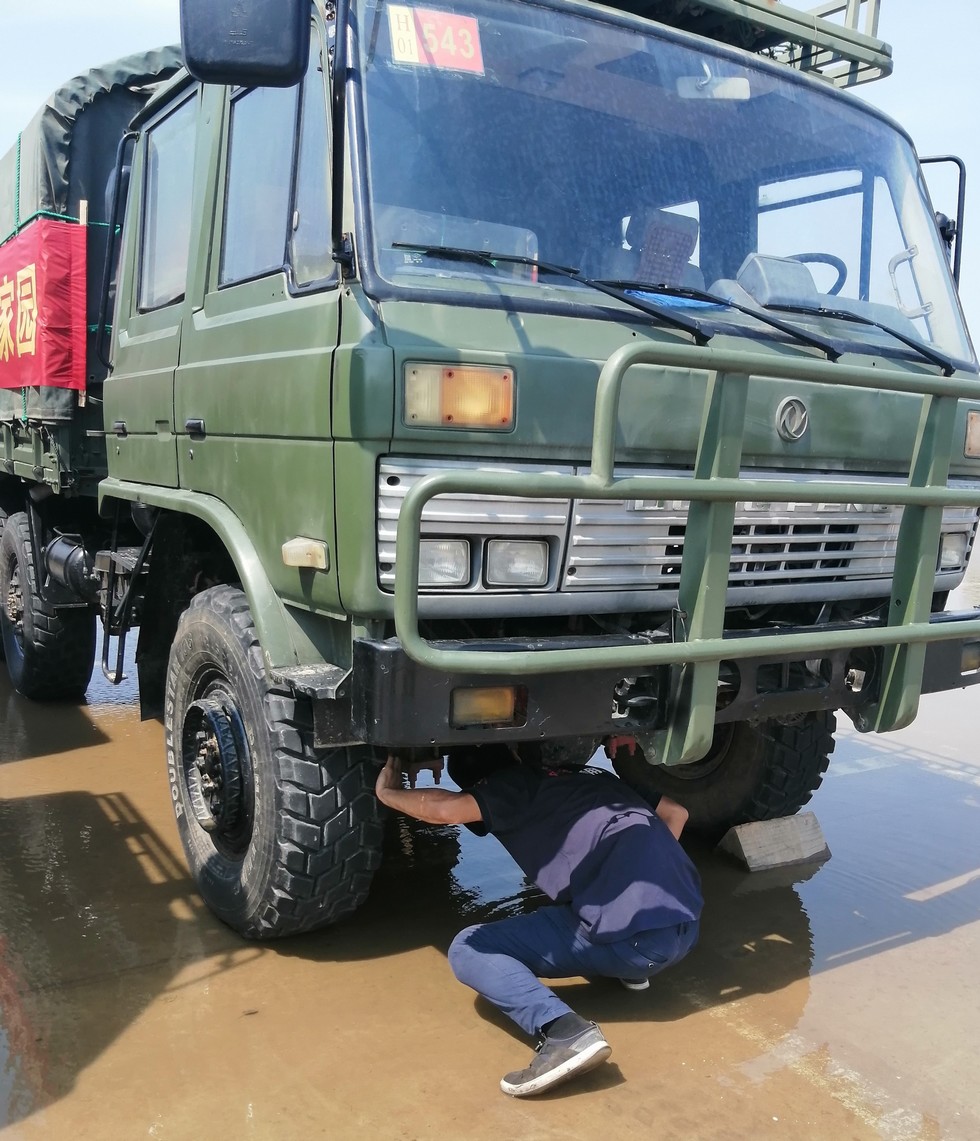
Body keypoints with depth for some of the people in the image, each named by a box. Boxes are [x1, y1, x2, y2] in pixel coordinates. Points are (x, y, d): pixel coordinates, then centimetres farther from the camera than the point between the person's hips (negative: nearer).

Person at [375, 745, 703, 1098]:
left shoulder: (517, 783, 7)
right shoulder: (593, 775, 26)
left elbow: (447, 809, -11)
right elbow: (676, 813, 32)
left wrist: (388, 792, 8)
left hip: (634, 937, -8)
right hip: (686, 926, 8)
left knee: (468, 949, 1)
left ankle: (563, 1030, -19)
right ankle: (631, 966, 15)